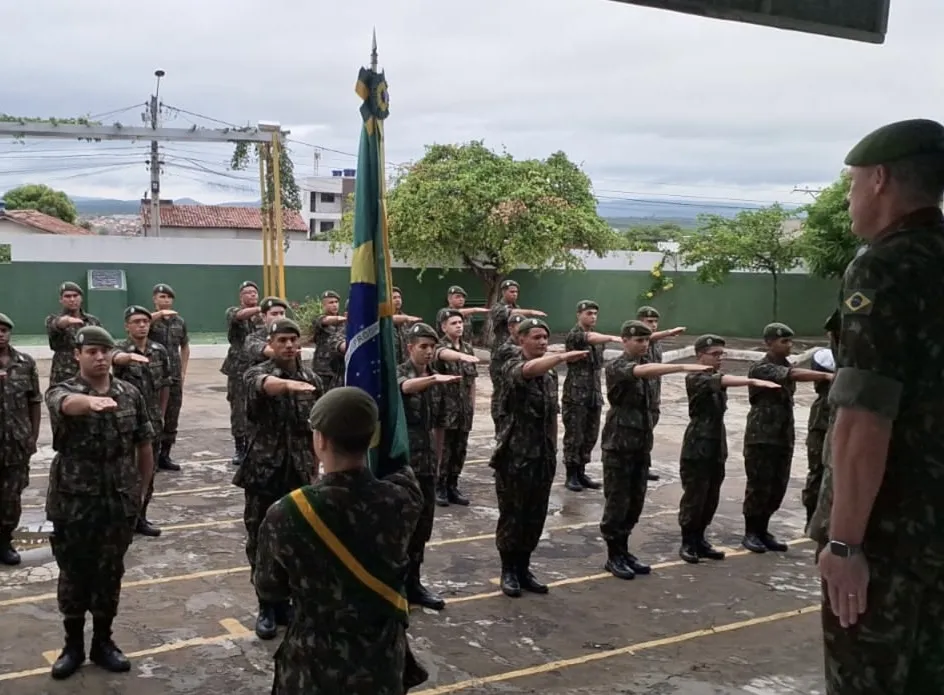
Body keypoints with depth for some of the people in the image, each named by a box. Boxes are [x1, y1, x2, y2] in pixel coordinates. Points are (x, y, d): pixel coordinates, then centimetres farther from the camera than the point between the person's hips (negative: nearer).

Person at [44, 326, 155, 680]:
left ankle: (103, 642, 28)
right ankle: (73, 645, 26)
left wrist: (140, 488, 13)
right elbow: (69, 404, -34)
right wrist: (92, 400, -56)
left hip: (119, 501, 2)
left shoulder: (131, 394, 2)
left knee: (109, 574, 12)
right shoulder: (61, 391, -7)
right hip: (73, 502, -2)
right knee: (73, 575, 10)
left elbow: (144, 445, 10)